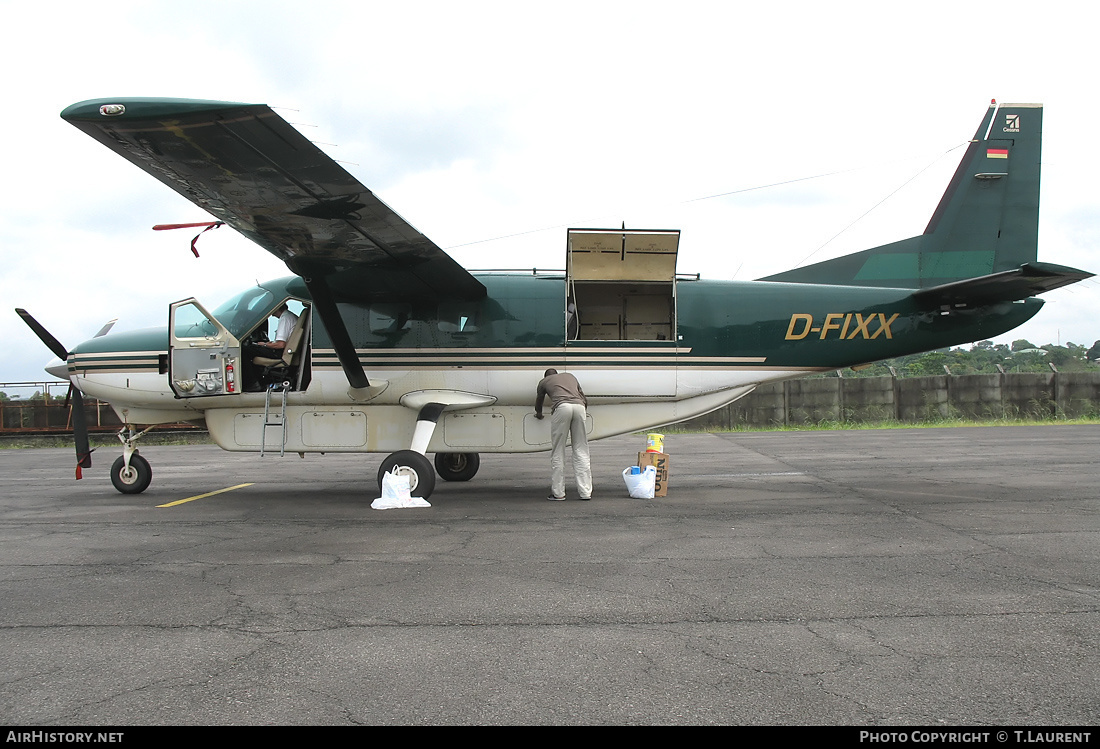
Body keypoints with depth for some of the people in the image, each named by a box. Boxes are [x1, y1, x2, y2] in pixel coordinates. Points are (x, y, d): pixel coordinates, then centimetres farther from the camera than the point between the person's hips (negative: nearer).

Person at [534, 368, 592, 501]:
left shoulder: (544, 381, 29)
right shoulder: (570, 376, 36)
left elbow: (538, 403, 42)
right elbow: (585, 399, 39)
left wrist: (539, 414, 63)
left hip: (562, 407, -3)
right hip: (579, 407, 3)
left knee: (558, 452, 4)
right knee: (581, 451, 7)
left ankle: (558, 493, 4)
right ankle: (585, 492, 4)